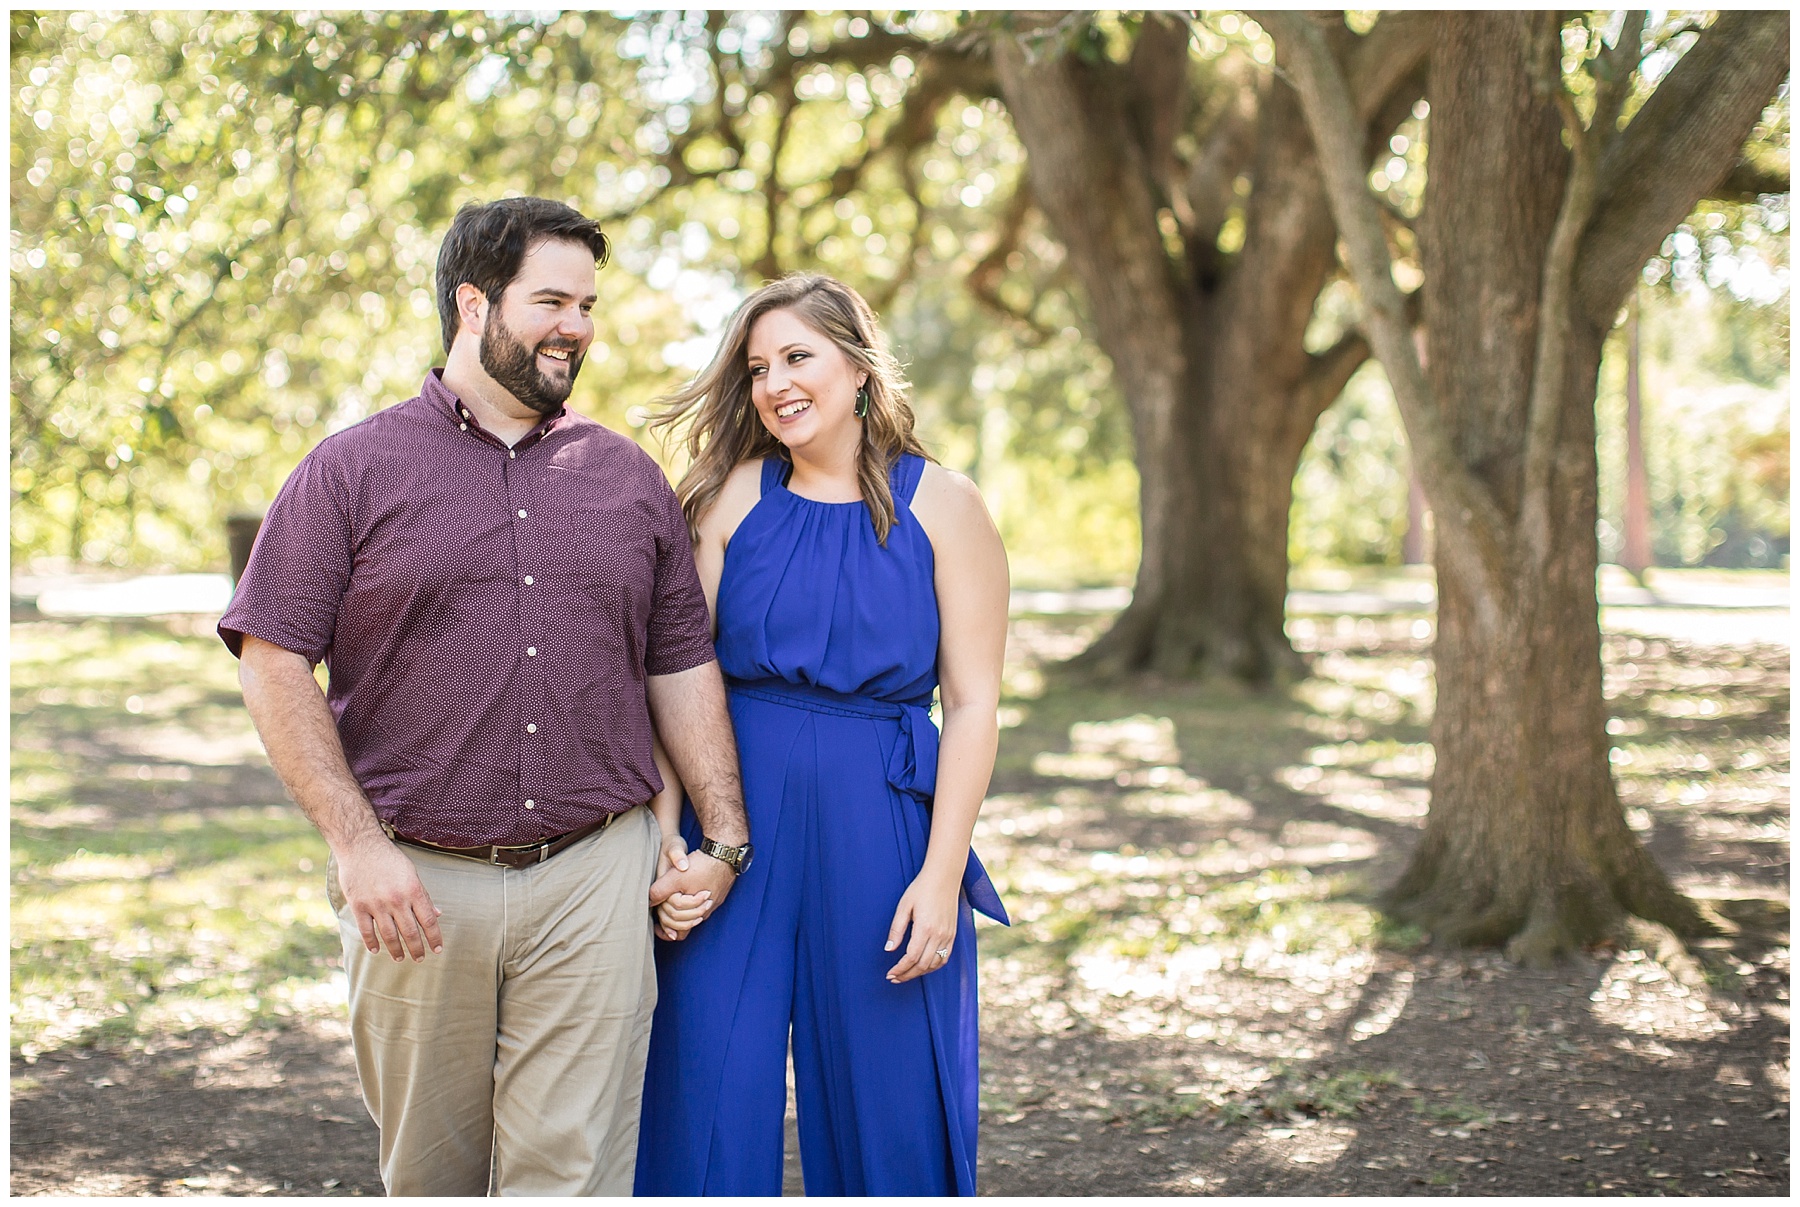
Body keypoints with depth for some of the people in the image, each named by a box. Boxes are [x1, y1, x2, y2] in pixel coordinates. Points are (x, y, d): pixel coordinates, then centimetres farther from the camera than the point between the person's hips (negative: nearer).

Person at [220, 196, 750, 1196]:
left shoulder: (630, 478, 11)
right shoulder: (354, 469, 1)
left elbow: (682, 665, 13)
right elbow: (273, 660, -4)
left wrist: (725, 838, 6)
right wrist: (357, 844, -11)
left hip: (594, 878, 2)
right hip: (417, 885, -1)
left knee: (574, 1171, -1)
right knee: (428, 1172, 12)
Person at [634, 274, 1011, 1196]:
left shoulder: (941, 506, 1)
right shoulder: (733, 494, 5)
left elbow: (974, 704, -3)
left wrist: (940, 876, -9)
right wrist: (665, 832, -9)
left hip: (881, 830, -1)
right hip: (733, 821, 1)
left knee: (887, 1109, 7)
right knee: (710, 1099, 2)